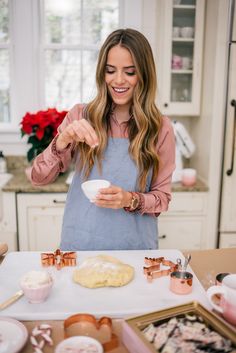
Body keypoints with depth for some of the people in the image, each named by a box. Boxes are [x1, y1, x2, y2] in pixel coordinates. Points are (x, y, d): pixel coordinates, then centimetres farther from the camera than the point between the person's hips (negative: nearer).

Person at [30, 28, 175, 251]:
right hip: (79, 244, 1)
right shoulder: (80, 116, -6)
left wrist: (131, 200, -22)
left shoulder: (160, 128, -8)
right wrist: (63, 140, -24)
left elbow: (162, 197, -3)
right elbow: (38, 178, -7)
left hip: (134, 247, -1)